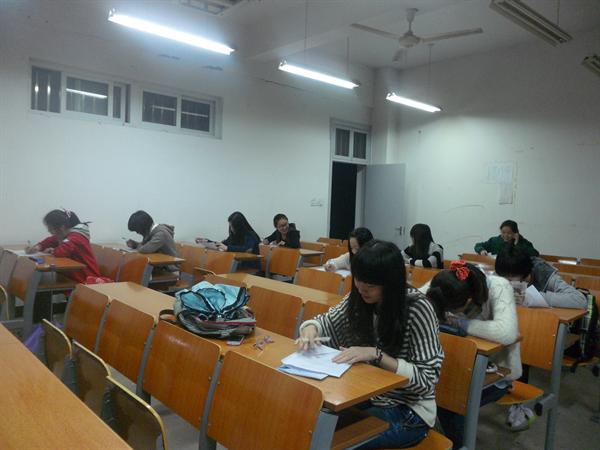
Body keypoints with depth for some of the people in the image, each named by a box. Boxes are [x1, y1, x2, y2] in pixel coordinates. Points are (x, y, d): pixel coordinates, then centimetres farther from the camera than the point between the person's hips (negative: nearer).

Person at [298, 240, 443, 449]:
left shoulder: (417, 308, -22)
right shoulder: (359, 298, -6)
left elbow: (427, 379, -21)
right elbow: (326, 322, 7)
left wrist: (376, 355, -32)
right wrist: (310, 329, -17)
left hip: (409, 411, -5)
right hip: (369, 396, 5)